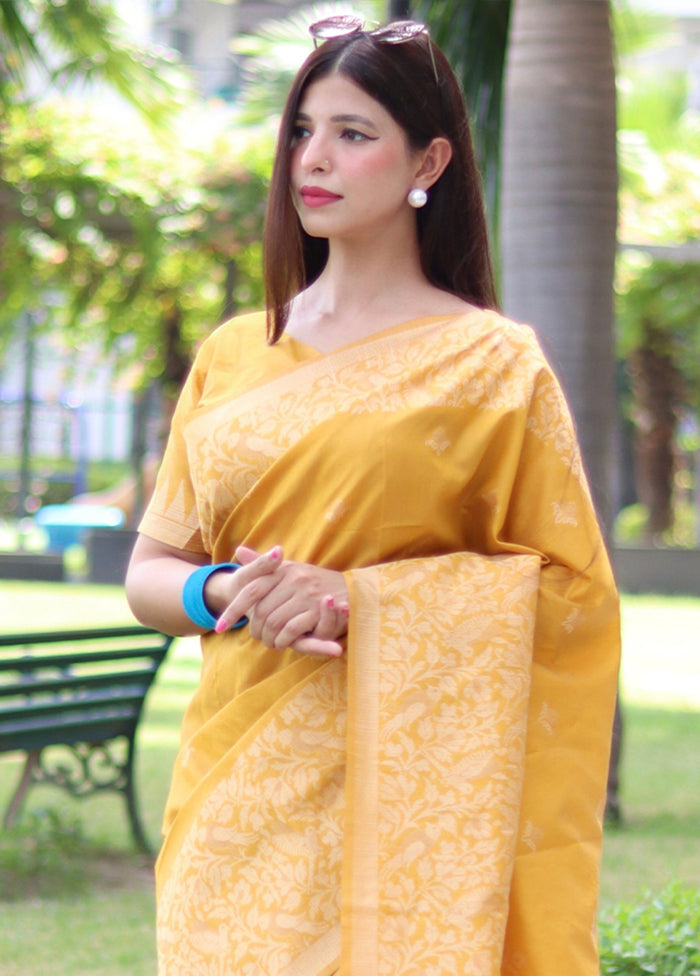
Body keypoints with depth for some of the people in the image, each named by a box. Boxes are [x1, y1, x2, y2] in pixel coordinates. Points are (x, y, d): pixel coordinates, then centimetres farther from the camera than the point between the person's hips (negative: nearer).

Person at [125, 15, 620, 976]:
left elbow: (573, 590, -5)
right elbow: (150, 571, 13)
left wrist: (357, 597, -15)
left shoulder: (490, 363, 0)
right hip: (241, 784, 4)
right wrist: (226, 592, -10)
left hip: (398, 781, -4)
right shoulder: (233, 355, 12)